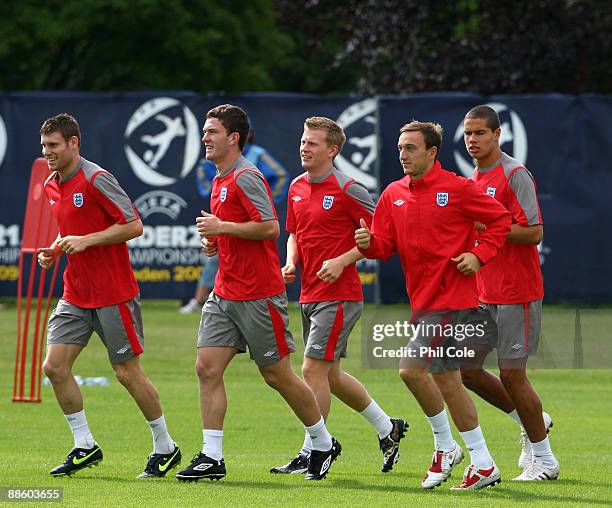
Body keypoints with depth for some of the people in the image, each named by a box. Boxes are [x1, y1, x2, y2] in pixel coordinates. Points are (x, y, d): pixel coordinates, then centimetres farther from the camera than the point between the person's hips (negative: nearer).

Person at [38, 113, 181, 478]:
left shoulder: (96, 179, -15)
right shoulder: (52, 186, 10)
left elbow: (134, 226, -17)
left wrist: (86, 240, -22)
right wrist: (55, 249, 5)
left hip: (114, 294, -8)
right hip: (75, 294, 8)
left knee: (128, 372, -2)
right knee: (55, 366, -4)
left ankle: (165, 447, 14)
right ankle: (85, 446, 8)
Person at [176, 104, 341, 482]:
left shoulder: (246, 177, -14)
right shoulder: (220, 180, 16)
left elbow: (270, 227, -22)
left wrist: (222, 227, -18)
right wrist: (215, 240, 10)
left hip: (258, 295, -9)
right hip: (225, 292, 9)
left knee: (277, 374, 0)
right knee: (207, 368, -2)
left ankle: (324, 444, 17)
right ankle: (212, 457, -2)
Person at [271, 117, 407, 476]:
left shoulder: (348, 189, -12)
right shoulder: (297, 188, 10)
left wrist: (342, 261, -19)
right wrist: (291, 262, 5)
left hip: (339, 295, -9)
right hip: (309, 295, 9)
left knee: (314, 369, -11)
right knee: (330, 374, 14)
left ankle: (311, 453, -4)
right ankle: (388, 428, 30)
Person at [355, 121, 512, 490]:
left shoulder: (458, 188, -7)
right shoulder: (393, 194, 10)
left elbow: (501, 219, -1)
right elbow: (386, 245, 9)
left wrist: (479, 255, -11)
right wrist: (368, 243, -12)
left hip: (451, 294, -7)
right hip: (423, 300, 7)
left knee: (412, 369, -14)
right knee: (446, 379, 8)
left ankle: (445, 446, 1)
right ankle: (483, 464, 16)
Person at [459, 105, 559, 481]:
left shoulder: (515, 175, -13)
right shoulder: (472, 179, 13)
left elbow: (534, 232, -19)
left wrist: (483, 225, -22)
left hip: (516, 293, -8)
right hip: (482, 292, 8)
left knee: (511, 373, -6)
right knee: (465, 367, 6)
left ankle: (544, 460, 7)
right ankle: (532, 421, 25)